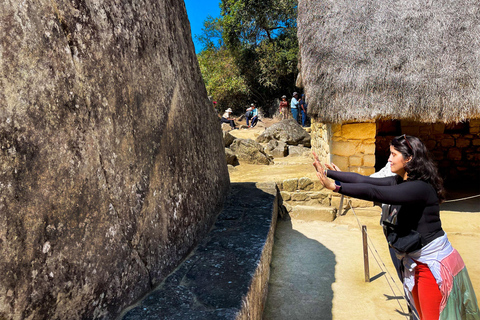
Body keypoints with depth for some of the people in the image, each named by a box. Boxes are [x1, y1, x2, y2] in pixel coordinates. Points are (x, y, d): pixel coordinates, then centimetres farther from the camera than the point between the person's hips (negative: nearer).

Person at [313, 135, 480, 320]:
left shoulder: (420, 187, -25)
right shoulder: (399, 182, 1)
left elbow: (376, 193, -37)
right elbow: (363, 180, -4)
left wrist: (334, 186, -40)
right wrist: (328, 173, -9)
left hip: (434, 263, -8)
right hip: (414, 262, 8)